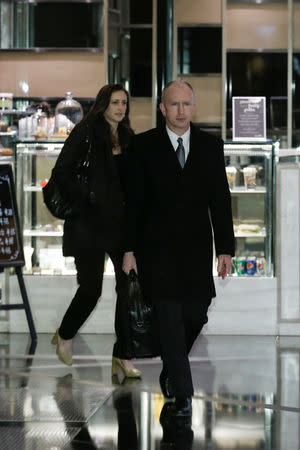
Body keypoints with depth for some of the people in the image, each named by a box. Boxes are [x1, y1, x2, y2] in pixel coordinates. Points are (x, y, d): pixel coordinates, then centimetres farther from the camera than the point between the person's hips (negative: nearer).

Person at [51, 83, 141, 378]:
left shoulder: (127, 138, 14)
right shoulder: (86, 132, -5)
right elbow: (61, 173, -9)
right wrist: (85, 200, -14)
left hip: (120, 220, 5)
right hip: (89, 221, -5)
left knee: (129, 284, -3)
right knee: (91, 287, -2)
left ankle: (123, 356, 3)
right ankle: (64, 336, 27)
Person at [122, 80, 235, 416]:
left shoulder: (211, 146, 6)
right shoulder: (145, 145, 0)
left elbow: (220, 200, 6)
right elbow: (134, 201, 0)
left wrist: (225, 249, 1)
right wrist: (129, 250, -4)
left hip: (197, 249, 3)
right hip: (158, 247, -2)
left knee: (195, 315, 3)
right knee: (169, 318, -6)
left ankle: (171, 371, 29)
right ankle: (183, 394, -4)